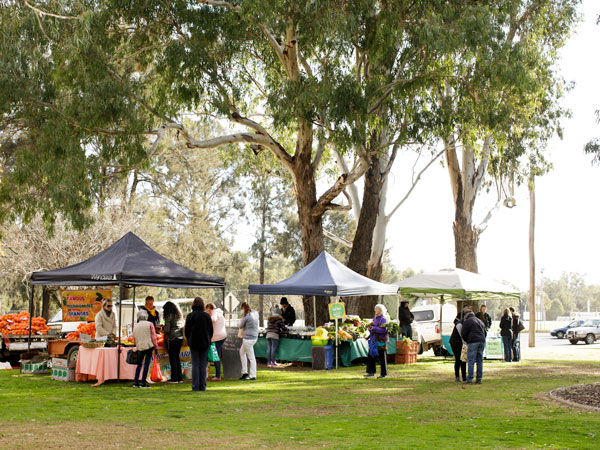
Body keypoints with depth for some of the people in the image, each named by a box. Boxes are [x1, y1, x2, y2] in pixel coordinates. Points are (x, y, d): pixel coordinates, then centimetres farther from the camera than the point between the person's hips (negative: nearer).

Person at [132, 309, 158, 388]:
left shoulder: (135, 326, 8)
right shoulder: (149, 324, -1)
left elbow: (134, 339, 12)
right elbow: (153, 336, -3)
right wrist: (156, 346, 4)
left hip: (140, 347, 3)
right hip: (149, 346, -3)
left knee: (139, 364, 14)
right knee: (146, 364, -3)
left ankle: (136, 382, 10)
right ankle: (143, 383, -6)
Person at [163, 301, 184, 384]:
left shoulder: (169, 316, -7)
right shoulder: (179, 315, 14)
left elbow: (167, 328, -12)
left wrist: (166, 335, 8)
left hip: (172, 338, -7)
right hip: (180, 337, 7)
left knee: (172, 358, -2)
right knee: (177, 357, 14)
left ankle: (174, 378, -2)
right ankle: (180, 378, 14)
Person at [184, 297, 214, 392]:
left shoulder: (190, 316, -6)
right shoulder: (207, 316, -2)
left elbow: (186, 331, 0)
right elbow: (211, 330, 4)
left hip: (194, 344, -1)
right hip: (205, 343, 1)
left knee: (195, 365, 2)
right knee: (203, 365, 5)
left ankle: (195, 387, -1)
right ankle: (202, 386, 4)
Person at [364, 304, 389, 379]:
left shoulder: (383, 319, -9)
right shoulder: (374, 318, 14)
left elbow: (383, 330, -20)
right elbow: (371, 329, 17)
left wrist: (373, 328, -24)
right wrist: (370, 326, -5)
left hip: (380, 341, -8)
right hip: (373, 340, 8)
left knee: (382, 357, 0)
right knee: (371, 356, 5)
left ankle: (384, 373, 7)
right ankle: (371, 372, 10)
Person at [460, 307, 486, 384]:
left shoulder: (467, 321, 1)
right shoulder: (480, 321, 22)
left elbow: (463, 334, -1)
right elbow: (485, 333, 24)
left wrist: (466, 340, 15)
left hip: (473, 342, -6)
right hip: (482, 342, 6)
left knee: (471, 361, -6)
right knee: (480, 361, 9)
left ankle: (469, 380, -9)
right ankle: (479, 379, 8)